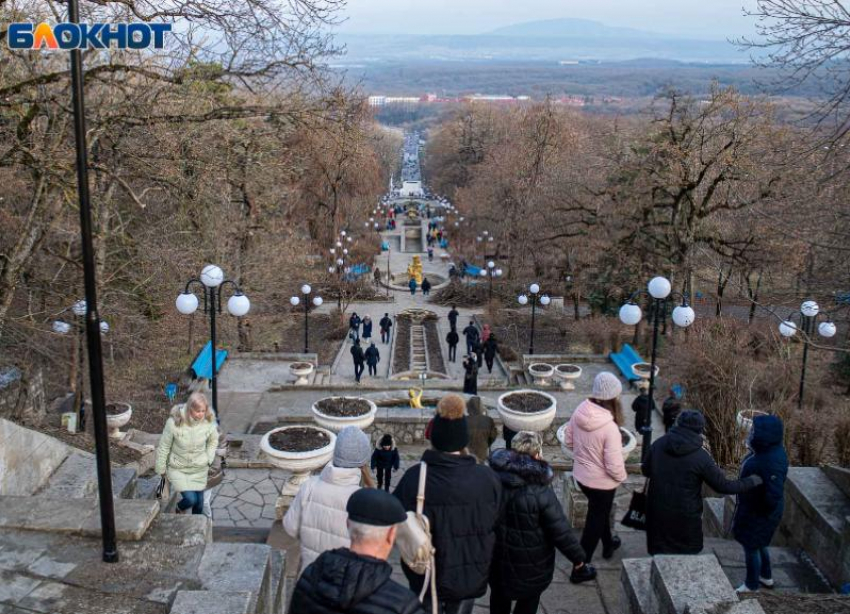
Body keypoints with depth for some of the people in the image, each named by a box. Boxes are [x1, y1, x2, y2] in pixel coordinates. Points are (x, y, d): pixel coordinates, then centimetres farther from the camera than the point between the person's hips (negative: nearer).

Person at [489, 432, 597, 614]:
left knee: (499, 597, 26)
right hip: (530, 564, -3)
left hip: (497, 557, 4)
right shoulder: (540, 492, -28)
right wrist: (578, 560, -8)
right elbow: (560, 532, -22)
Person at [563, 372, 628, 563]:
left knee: (599, 511, 31)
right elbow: (614, 466, -27)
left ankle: (608, 545, 54)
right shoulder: (610, 427, -33)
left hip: (580, 475, 6)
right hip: (601, 483, -6)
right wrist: (622, 477, -6)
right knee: (595, 521, 16)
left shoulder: (579, 411, -14)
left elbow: (568, 441, 0)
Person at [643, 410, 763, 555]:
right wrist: (751, 482, 6)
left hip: (658, 514, 4)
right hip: (685, 517, -3)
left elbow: (645, 470, 9)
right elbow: (723, 486, -8)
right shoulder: (701, 457, -15)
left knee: (659, 556, 16)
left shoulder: (658, 444, -3)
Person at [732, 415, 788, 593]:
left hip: (758, 513, -9)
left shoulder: (772, 461, -34)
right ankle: (766, 576, 47)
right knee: (758, 544, 27)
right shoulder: (765, 450, -4)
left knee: (751, 547, 10)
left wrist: (764, 511, -17)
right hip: (752, 507, 9)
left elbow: (774, 495, -34)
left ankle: (751, 586, 29)